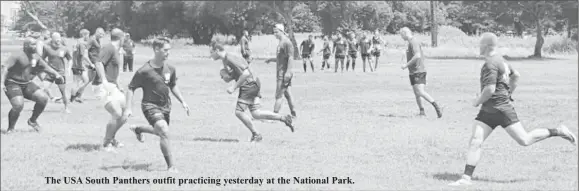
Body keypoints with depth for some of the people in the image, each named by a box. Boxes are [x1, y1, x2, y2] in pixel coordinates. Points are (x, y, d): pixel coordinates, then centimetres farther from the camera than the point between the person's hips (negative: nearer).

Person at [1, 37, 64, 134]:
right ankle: (10, 128, -2)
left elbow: (45, 67, 15)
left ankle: (32, 120, 13)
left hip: (27, 83, 7)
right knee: (18, 105, -25)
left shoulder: (36, 57, 5)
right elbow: (5, 68, -23)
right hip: (13, 83, -7)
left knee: (43, 98, -8)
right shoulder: (17, 56, -17)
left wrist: (56, 74, 1)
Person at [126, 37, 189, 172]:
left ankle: (138, 129, 53)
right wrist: (128, 108, -17)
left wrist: (182, 101, 11)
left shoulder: (170, 69, -1)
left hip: (165, 106, 7)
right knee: (164, 132, -23)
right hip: (150, 106, -7)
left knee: (161, 132, 24)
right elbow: (131, 88, -9)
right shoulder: (144, 71, -18)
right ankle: (171, 166, -16)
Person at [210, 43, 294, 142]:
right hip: (252, 86, 10)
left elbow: (246, 73, -24)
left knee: (239, 112, -8)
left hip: (249, 85, -10)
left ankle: (255, 134, 2)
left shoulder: (230, 59, -17)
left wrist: (234, 87, -22)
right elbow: (227, 79, 20)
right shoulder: (225, 61, 15)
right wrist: (224, 75, -4)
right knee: (256, 114, 7)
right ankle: (284, 118, 8)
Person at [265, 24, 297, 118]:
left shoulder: (287, 42, -13)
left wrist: (288, 72, -24)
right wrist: (271, 60, 18)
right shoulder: (280, 43, 16)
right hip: (281, 73, 10)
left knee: (278, 95, -8)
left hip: (284, 73, -10)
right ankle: (293, 114, 20)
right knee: (287, 94, 13)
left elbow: (290, 58, -19)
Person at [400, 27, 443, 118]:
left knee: (420, 92, -19)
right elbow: (422, 57, 27)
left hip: (418, 72, -10)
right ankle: (422, 112, 9)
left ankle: (436, 106, -18)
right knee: (416, 93, 8)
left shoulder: (414, 42, -12)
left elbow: (417, 56, -27)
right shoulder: (411, 42, 19)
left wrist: (407, 64, -20)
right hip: (413, 72, 10)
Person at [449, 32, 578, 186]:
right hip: (488, 110, 10)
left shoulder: (491, 64, -17)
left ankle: (558, 132, 10)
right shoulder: (499, 59, 14)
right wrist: (508, 93, 27)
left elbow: (490, 89, -24)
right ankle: (466, 177, -6)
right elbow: (516, 75, 26)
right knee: (475, 141, -3)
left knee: (524, 140, -5)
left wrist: (477, 101, -9)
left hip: (502, 109, -10)